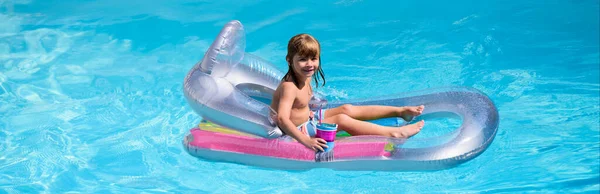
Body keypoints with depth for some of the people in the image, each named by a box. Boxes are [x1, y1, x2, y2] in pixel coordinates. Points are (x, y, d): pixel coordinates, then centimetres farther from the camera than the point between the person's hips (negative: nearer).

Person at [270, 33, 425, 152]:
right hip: (297, 132, -10)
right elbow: (282, 119, -42)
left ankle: (400, 111, 12)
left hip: (308, 118, 10)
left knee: (347, 109, 7)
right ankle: (394, 133, -17)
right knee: (342, 120, -18)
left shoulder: (305, 77, 0)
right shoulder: (289, 87, -31)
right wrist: (306, 141, -51)